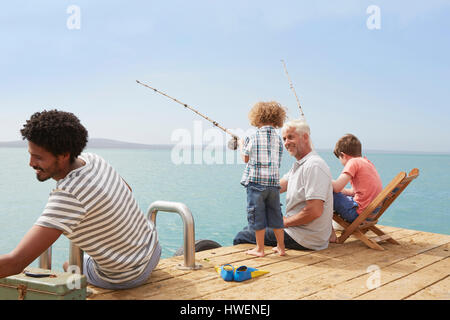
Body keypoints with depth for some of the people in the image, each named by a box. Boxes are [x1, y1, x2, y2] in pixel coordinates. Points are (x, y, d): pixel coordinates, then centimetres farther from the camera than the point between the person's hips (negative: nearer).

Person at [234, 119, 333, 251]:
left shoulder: (314, 165, -20)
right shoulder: (298, 165, 14)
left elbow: (315, 211, -27)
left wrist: (285, 221, -14)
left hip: (305, 240, -10)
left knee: (241, 237, -5)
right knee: (248, 229, 21)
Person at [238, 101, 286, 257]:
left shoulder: (253, 137, -7)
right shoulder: (278, 138, 4)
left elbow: (246, 158, 2)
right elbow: (276, 161, 10)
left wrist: (241, 145, 22)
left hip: (256, 181, -4)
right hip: (274, 182, 4)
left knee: (257, 215, 4)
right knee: (275, 215, 13)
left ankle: (260, 248, 10)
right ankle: (280, 247, 20)